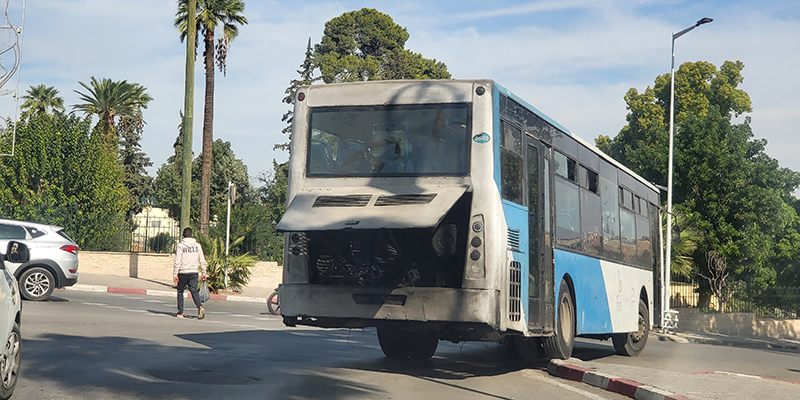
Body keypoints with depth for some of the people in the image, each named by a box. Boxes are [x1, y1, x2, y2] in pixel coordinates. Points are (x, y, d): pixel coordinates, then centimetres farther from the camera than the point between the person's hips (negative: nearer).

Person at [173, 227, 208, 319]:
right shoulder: (197, 245, 5)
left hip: (183, 272, -2)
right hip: (194, 272, 3)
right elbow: (202, 261, 7)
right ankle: (200, 307, -23)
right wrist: (204, 273, 13)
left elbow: (177, 261, -10)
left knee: (180, 292, 12)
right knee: (194, 291, 1)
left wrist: (175, 275, -7)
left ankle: (180, 312, 15)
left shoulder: (180, 245, -5)